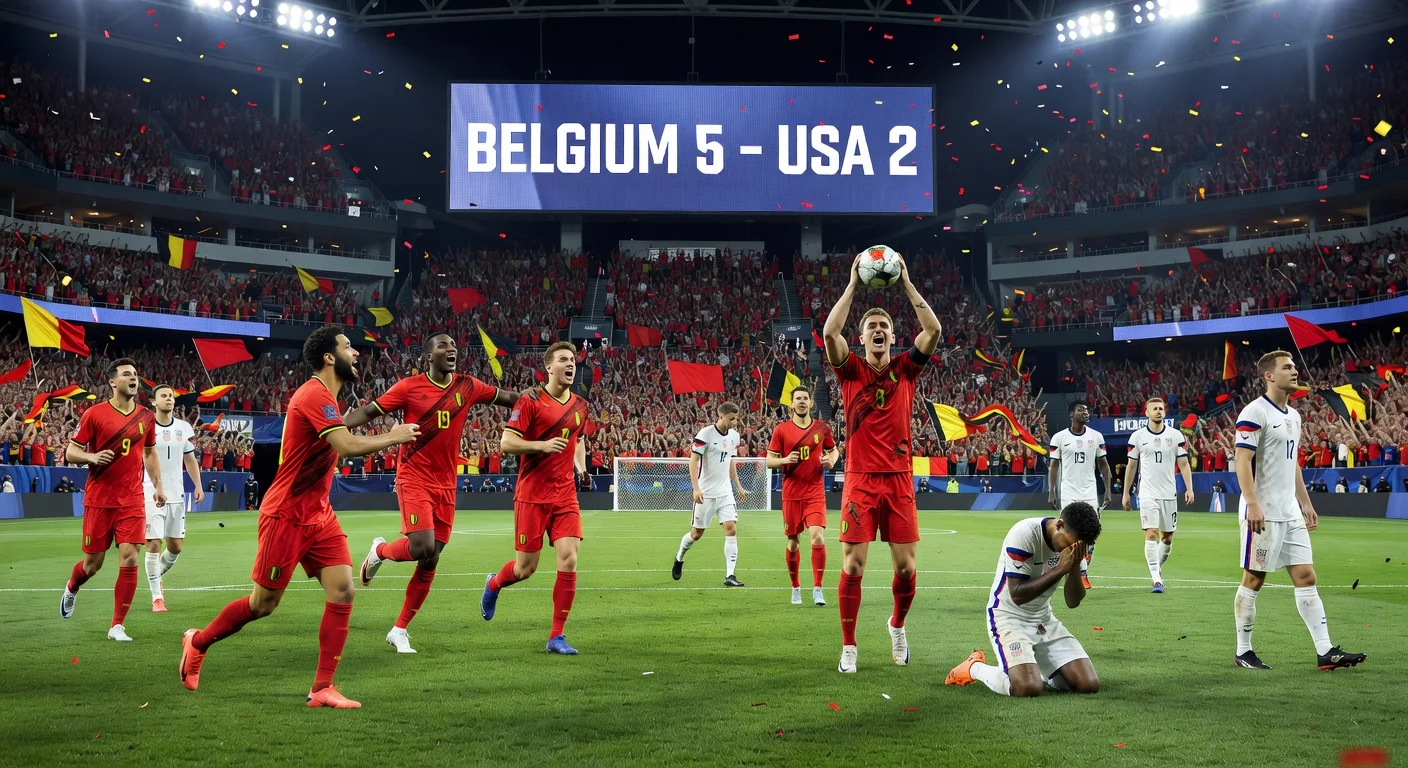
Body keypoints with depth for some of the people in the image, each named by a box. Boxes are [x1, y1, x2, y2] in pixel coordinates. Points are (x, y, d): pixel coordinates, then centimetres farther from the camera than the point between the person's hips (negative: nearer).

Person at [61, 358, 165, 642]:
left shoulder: (145, 417, 6)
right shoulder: (94, 414, -5)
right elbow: (70, 452, -2)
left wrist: (158, 485, 13)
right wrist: (92, 457, -21)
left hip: (132, 501, 2)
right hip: (99, 500, -2)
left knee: (129, 560, -9)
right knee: (92, 563, 7)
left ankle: (117, 626, 1)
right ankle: (71, 589, 44)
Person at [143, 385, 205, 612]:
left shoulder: (184, 428, 7)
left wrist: (198, 485, 6)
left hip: (177, 495, 4)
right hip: (151, 495, -4)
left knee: (176, 546, 8)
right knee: (154, 544, -8)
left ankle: (156, 577, 36)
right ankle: (156, 596, 2)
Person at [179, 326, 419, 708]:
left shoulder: (325, 397, 12)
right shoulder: (314, 395, -19)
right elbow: (347, 446, -30)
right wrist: (394, 437, -17)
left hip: (318, 515, 9)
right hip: (286, 515, -8)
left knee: (343, 591, -5)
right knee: (264, 603, 4)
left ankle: (323, 689, 0)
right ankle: (197, 642, 31)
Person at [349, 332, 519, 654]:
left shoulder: (468, 386, 4)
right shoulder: (409, 387, -7)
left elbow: (508, 398, 16)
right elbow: (370, 412, -5)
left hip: (446, 485, 5)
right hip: (414, 480, -4)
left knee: (430, 561, 5)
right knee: (422, 548, -21)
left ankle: (399, 630, 19)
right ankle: (379, 550, 14)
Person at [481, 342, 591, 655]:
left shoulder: (580, 406, 9)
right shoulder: (530, 401, -8)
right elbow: (506, 443, -12)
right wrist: (542, 445, -24)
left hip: (566, 495, 4)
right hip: (532, 495, -4)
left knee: (569, 560, -9)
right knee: (525, 567, 3)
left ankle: (557, 637, 2)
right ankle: (493, 584, 40)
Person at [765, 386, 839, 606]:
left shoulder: (823, 428, 4)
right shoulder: (781, 430, 0)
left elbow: (833, 450, 20)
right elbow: (769, 461, 2)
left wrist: (831, 461, -2)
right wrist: (785, 460, -18)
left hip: (815, 493, 0)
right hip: (791, 495, 0)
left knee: (817, 538, -16)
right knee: (793, 543, 8)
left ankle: (817, 588, -6)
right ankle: (796, 588, 25)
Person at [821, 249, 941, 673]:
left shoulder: (906, 369, 8)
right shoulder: (852, 369, 4)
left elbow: (934, 330, -5)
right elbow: (830, 332, -14)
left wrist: (906, 283, -5)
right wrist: (853, 284, -11)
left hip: (899, 480, 2)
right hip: (860, 480, -2)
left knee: (906, 566, 2)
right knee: (852, 564, -5)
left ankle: (897, 624, 31)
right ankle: (848, 648, 7)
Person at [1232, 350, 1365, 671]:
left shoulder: (1293, 415, 16)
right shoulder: (1255, 412, -11)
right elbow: (1243, 461, -17)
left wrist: (1305, 502, 20)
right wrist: (1252, 505, -24)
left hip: (1290, 512, 8)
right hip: (1262, 513, -8)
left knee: (1306, 577, 4)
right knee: (1253, 580, 0)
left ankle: (1325, 652, 5)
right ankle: (1243, 651, 9)